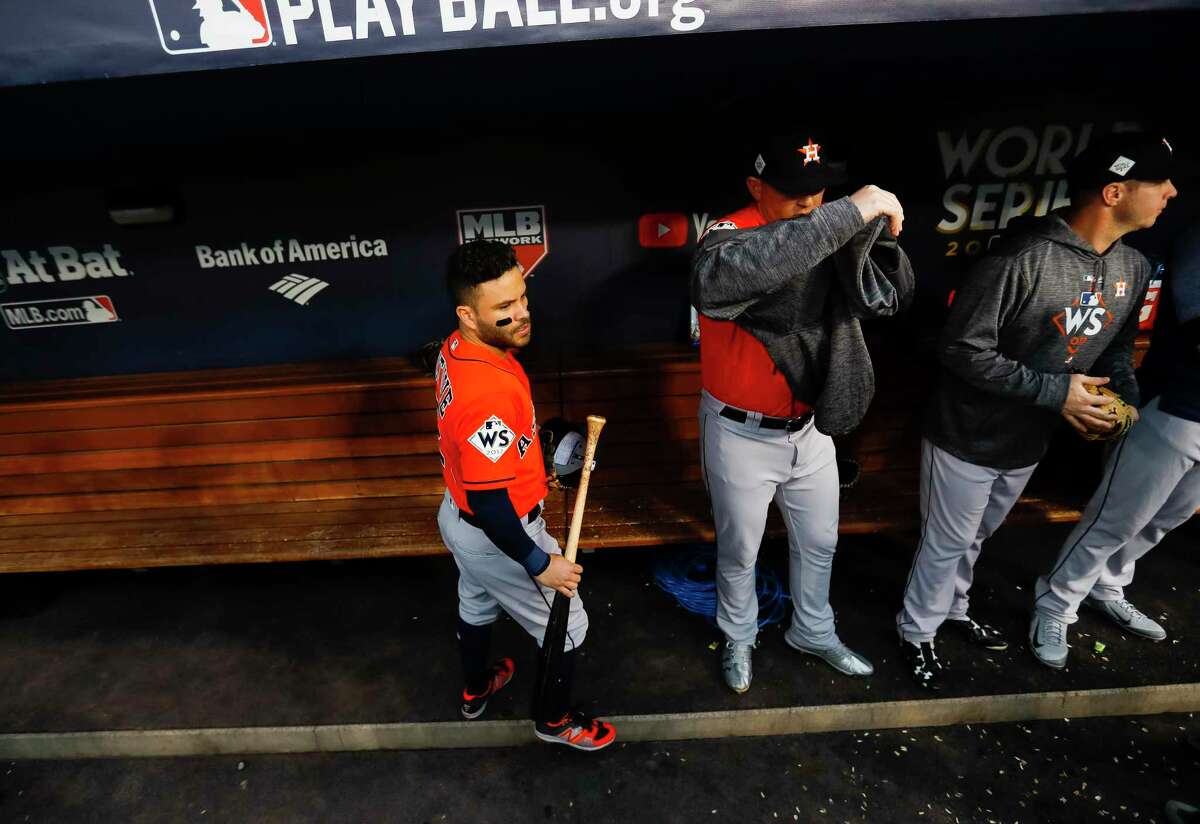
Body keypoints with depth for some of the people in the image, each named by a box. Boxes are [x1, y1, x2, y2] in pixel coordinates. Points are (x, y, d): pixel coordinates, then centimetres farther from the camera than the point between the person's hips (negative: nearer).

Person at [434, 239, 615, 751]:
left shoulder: (455, 349, -9)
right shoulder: (490, 396, -38)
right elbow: (490, 503, -31)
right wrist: (540, 564, -20)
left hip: (459, 517, 9)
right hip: (498, 537, -9)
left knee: (476, 606, 33)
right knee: (566, 627, 16)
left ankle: (476, 690, 61)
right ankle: (554, 720, 43)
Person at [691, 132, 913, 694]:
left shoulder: (831, 239, -1)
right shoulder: (729, 235, -21)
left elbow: (889, 299, -4)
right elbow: (723, 277, -46)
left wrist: (880, 233, -23)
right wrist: (851, 212, -44)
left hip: (811, 427, 6)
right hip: (742, 434, -5)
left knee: (818, 542, 22)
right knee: (739, 550, 15)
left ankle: (813, 632, 49)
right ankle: (738, 638, 43)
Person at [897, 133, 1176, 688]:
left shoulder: (1133, 269, 2)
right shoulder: (1022, 257, -25)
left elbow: (1116, 348, 15)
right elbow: (963, 349, -25)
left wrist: (1124, 399, -5)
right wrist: (1055, 391, -22)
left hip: (1028, 444, 7)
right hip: (968, 439, -7)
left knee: (977, 537, 26)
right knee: (947, 544, 9)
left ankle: (952, 609, 49)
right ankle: (917, 632, 32)